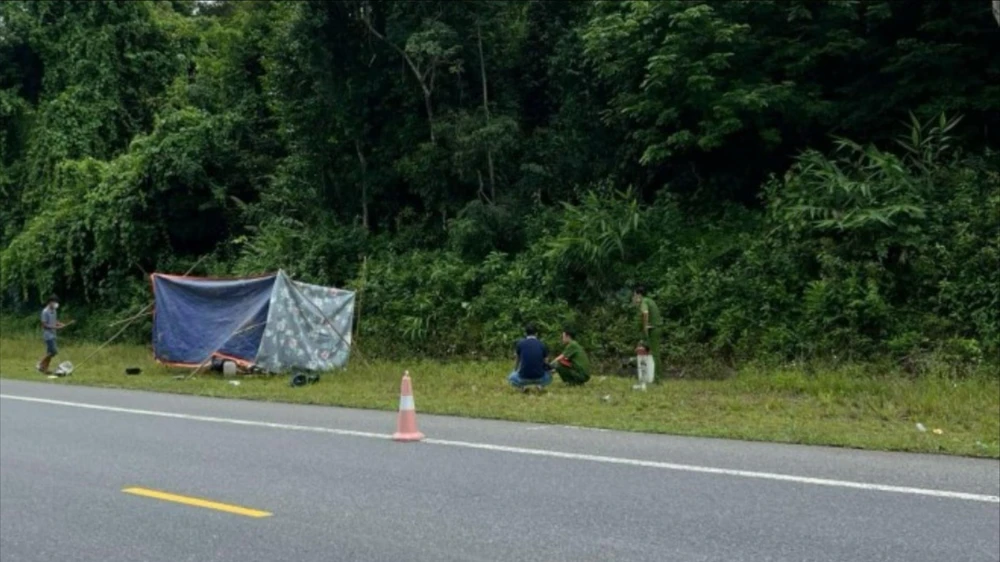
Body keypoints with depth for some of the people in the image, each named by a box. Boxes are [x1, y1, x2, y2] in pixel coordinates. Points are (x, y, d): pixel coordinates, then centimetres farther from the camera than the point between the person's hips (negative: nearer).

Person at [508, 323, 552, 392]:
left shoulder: (520, 343, 3)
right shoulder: (542, 345, 5)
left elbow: (516, 361, 18)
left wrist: (516, 371, 39)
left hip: (523, 378, -1)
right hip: (539, 378, 1)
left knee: (511, 378, 32)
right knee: (549, 377, 35)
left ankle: (523, 386, 3)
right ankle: (540, 385, 5)